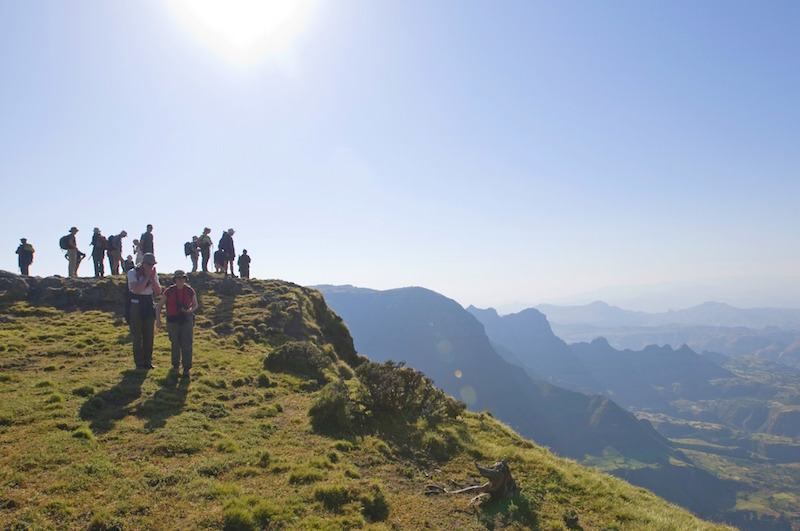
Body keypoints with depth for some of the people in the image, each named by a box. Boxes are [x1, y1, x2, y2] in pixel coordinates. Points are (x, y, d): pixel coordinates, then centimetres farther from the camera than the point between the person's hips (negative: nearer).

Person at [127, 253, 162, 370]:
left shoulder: (153, 275, 6)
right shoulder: (133, 273, -8)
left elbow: (158, 293, -1)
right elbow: (137, 290, -22)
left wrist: (153, 278, -11)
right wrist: (147, 277, -19)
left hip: (149, 305, 5)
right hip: (136, 306, -5)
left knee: (149, 335, 7)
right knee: (137, 336, 0)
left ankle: (148, 361, 16)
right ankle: (139, 363, 8)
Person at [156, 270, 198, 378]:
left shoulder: (190, 291, -2)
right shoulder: (169, 291, -4)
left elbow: (195, 305, 11)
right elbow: (159, 306, 2)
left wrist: (190, 310, -12)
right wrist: (158, 319, -10)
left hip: (186, 319, 0)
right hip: (173, 320, 1)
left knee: (186, 344, -8)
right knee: (175, 344, 9)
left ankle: (186, 368, 0)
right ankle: (175, 364, 32)